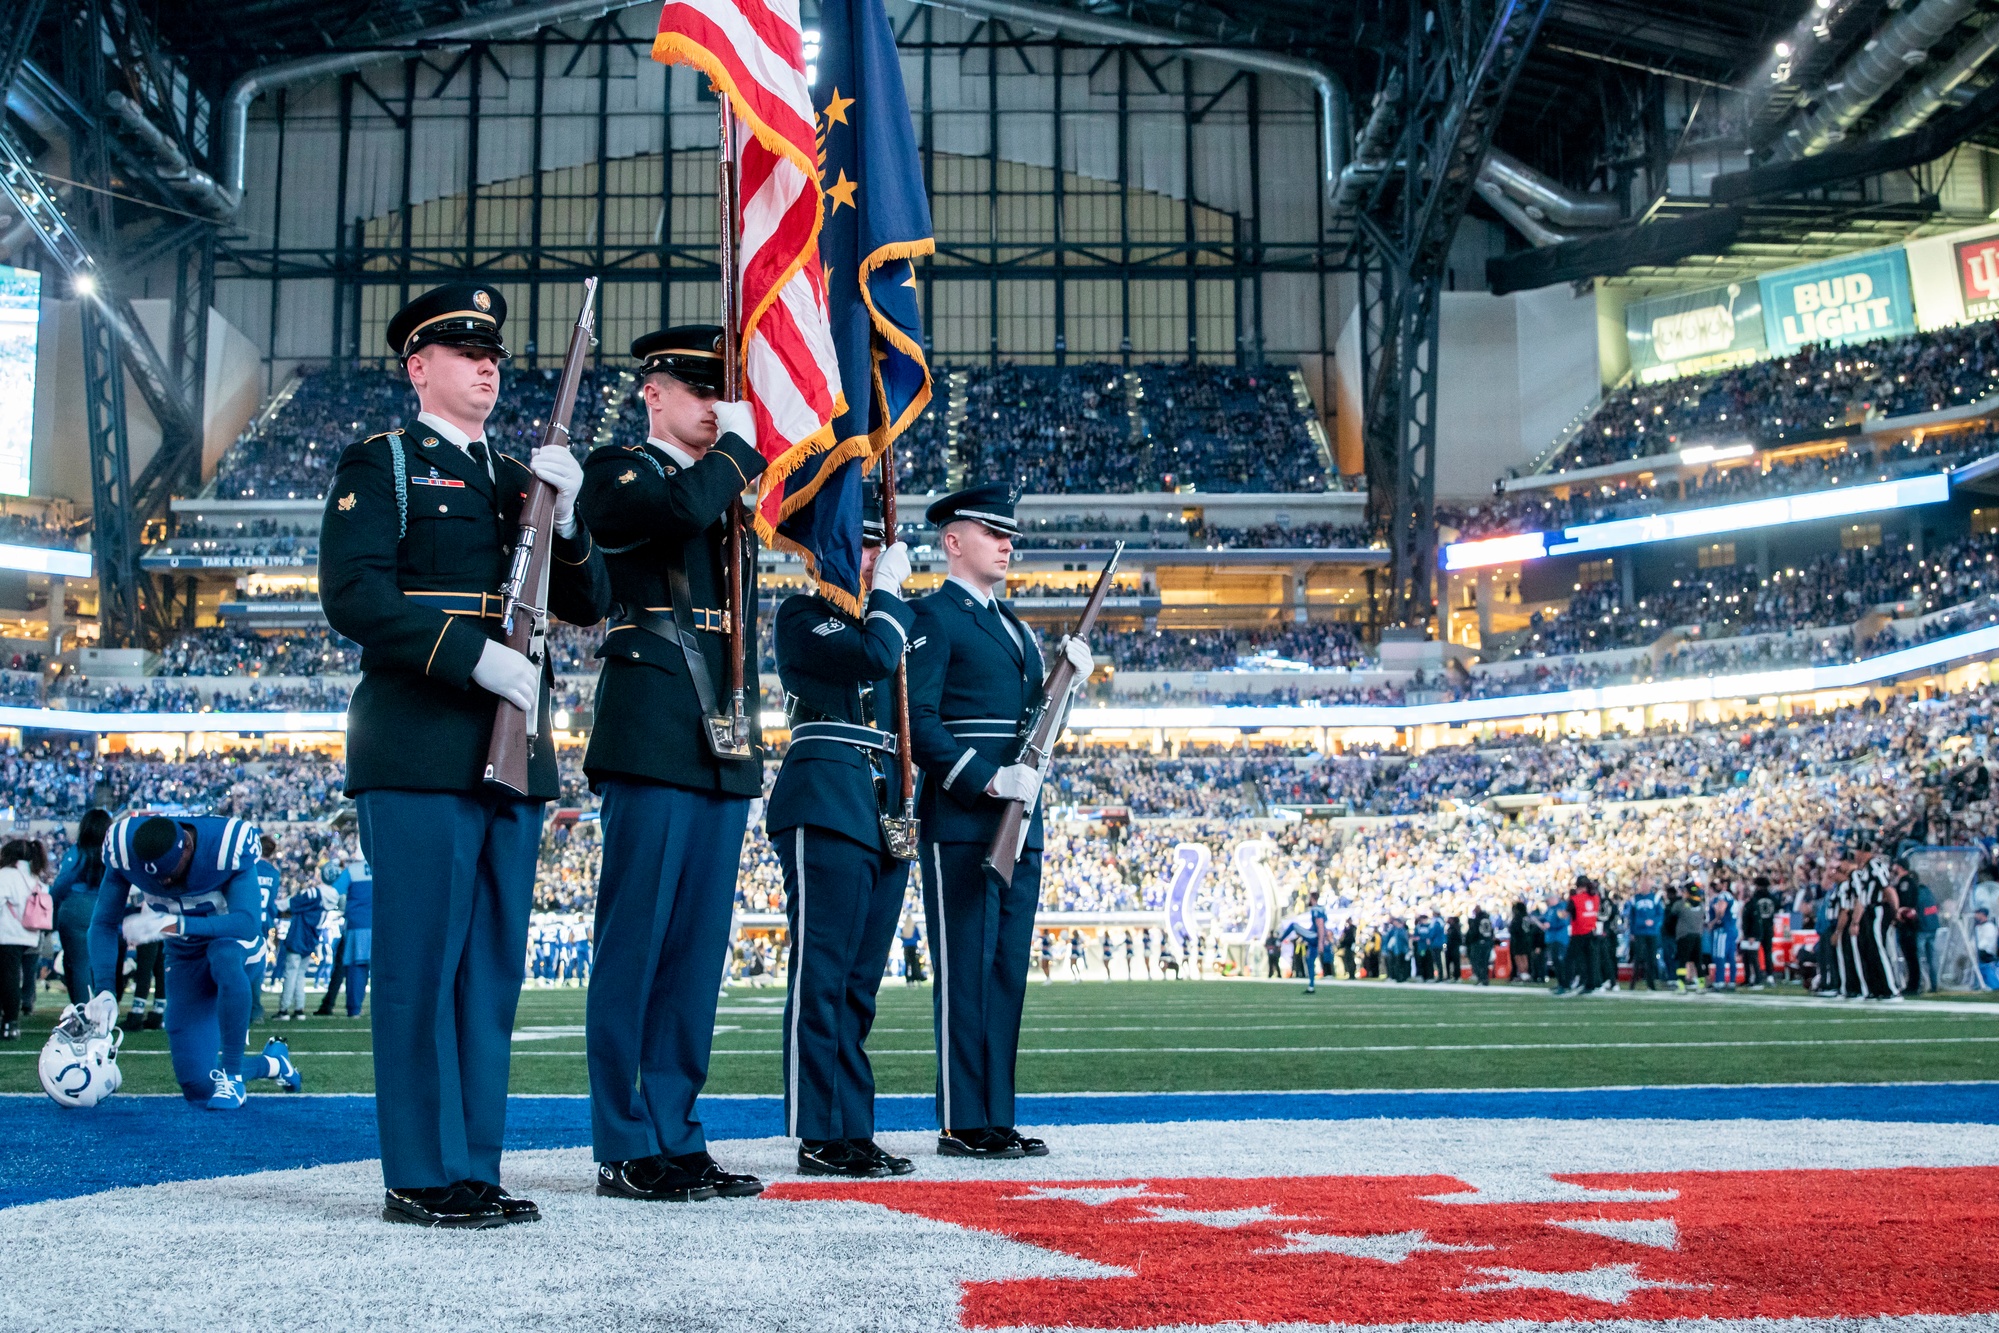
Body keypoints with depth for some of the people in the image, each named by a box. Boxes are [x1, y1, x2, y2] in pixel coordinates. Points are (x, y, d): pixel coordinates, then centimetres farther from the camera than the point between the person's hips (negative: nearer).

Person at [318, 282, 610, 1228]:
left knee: (493, 963, 8)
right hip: (420, 751, -7)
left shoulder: (520, 477, 21)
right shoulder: (380, 464, 3)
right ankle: (422, 1177, 4)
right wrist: (473, 655, -18)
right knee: (423, 961, -4)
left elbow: (587, 606, 15)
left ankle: (475, 1167, 16)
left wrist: (564, 516, -3)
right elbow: (352, 595, -11)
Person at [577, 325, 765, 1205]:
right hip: (652, 738, -7)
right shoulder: (617, 472, 1)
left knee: (698, 945, 8)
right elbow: (683, 509, -20)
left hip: (724, 745, 7)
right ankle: (626, 1149, 1)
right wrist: (736, 445, -7)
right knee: (635, 943, -5)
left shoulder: (729, 488, 24)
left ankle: (676, 1135, 14)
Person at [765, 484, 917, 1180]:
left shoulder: (877, 618, 24)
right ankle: (821, 1135, -5)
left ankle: (854, 1131, 12)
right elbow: (875, 655, -16)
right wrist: (889, 590, -1)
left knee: (859, 982, 8)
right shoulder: (800, 617, 0)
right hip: (826, 802, -8)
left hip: (886, 810, 8)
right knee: (823, 974, -8)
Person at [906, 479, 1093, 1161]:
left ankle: (996, 1118, 15)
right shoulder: (933, 617, -4)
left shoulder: (1014, 624, 22)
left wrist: (1068, 676, 4)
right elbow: (919, 721, -13)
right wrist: (987, 781, -21)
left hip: (1020, 821, 8)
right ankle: (962, 1125, 1)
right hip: (961, 821, -8)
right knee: (965, 971, -5)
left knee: (1007, 970, 9)